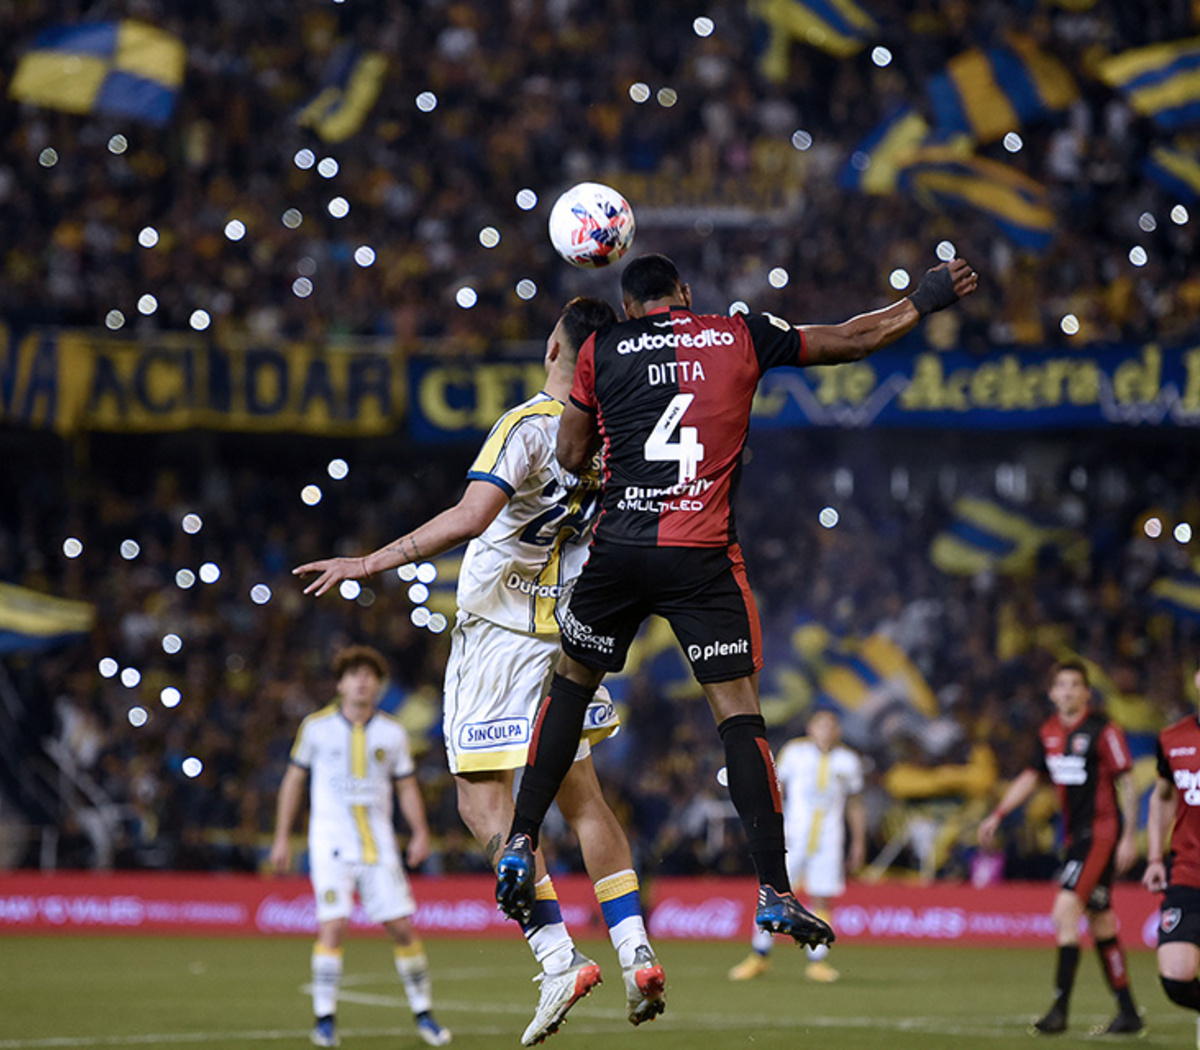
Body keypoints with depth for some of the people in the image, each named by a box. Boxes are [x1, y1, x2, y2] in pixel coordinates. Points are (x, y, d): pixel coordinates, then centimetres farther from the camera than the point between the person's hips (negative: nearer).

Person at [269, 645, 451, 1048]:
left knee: (402, 926, -1)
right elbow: (294, 779, 8)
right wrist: (282, 836, 5)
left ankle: (423, 1014, 13)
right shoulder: (317, 726, 0)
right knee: (333, 925, -16)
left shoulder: (392, 733, 6)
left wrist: (420, 832, -2)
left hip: (378, 844, 2)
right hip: (331, 843, -2)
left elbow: (406, 786, 13)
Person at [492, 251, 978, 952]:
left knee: (574, 681, 20)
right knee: (739, 711, 0)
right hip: (702, 556, -1)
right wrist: (929, 298, 29)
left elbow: (572, 456, 13)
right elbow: (855, 339, 16)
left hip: (619, 547, 1)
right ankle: (775, 890, -6)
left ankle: (522, 843, 13)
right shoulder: (741, 337, 8)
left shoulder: (602, 351, 8)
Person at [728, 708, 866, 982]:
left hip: (829, 841, 1)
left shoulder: (848, 760, 10)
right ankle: (759, 956, 6)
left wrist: (859, 843, 14)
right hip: (793, 834, -1)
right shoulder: (794, 751, 5)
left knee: (821, 901, -2)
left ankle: (817, 962, 5)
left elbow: (855, 805, 18)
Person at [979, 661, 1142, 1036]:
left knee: (1066, 909, -18)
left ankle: (1060, 1008, -17)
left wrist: (1129, 837, -13)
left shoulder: (1102, 731, -10)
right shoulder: (1049, 732, 10)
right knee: (1100, 922, 9)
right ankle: (1128, 1012, 16)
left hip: (1101, 831, -7)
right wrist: (997, 816, 18)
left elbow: (1126, 783, -9)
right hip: (1075, 834, 7)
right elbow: (1031, 777, 22)